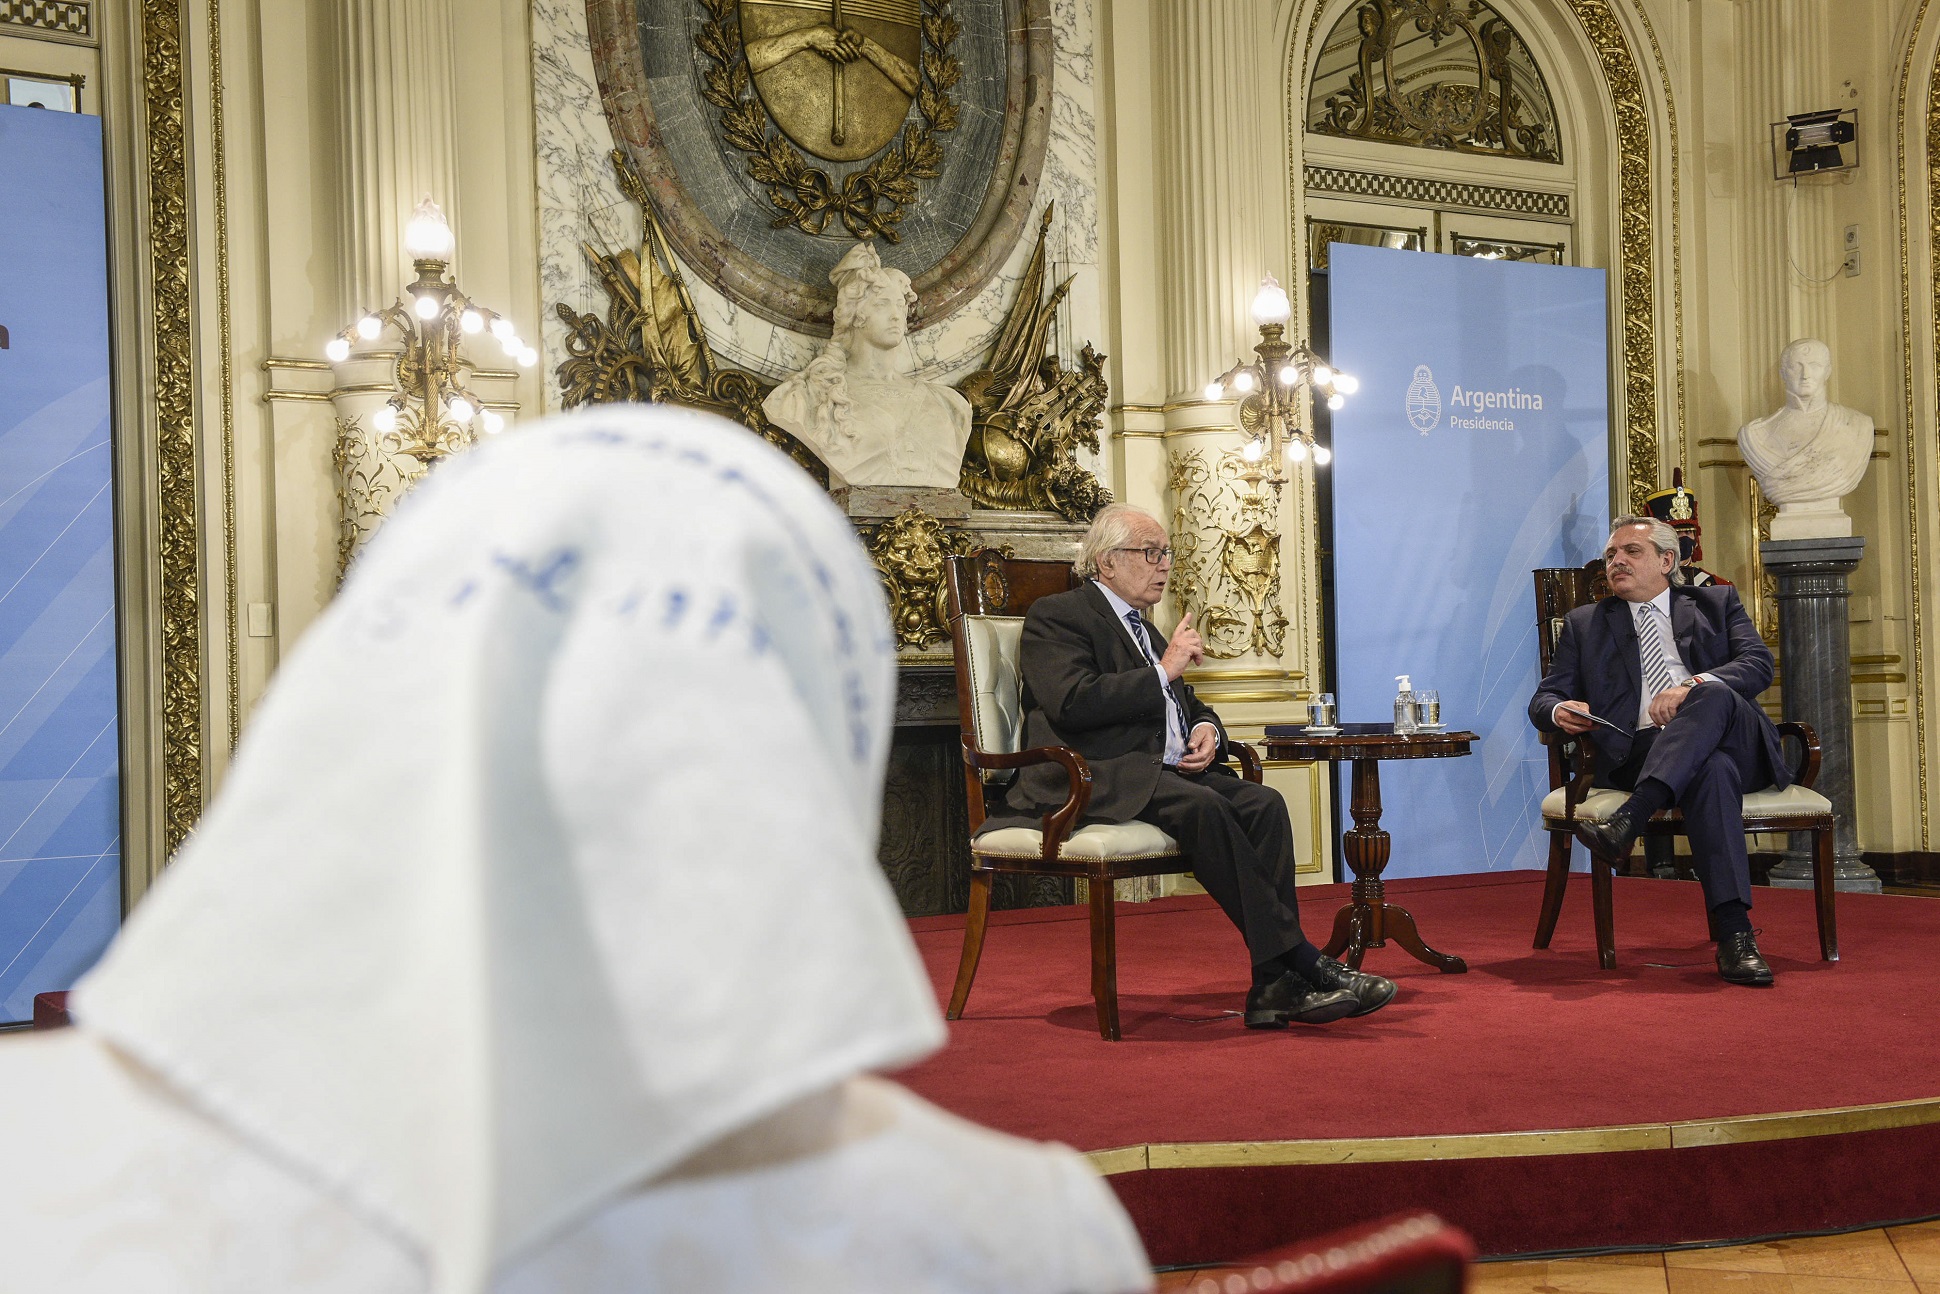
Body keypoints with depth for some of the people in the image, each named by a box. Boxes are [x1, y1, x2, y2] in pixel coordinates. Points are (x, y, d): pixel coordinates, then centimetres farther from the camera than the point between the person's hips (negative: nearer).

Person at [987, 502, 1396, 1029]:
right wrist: (1163, 671, -10)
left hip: (1167, 771, 8)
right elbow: (1071, 703, -15)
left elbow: (1189, 705, 34)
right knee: (1201, 806, -34)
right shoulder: (1056, 616, 2)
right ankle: (1302, 963, -31)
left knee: (1264, 803, -20)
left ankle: (1275, 985, -28)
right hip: (1097, 779, -8)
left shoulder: (1146, 632, 28)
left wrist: (1206, 729, 8)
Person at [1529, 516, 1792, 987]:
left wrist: (1695, 687, -15)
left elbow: (1758, 663, 5)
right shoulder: (1585, 624, 26)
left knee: (1714, 696, -36)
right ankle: (1734, 934, -47)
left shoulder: (1716, 603, 24)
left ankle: (1626, 822, -49)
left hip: (1736, 744, 1)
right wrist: (1560, 711, -11)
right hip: (1640, 752, -1)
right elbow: (1544, 697, 17)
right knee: (1712, 770, -37)